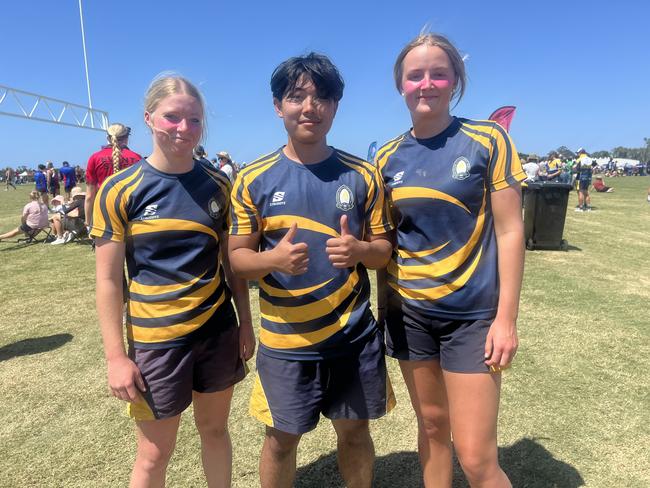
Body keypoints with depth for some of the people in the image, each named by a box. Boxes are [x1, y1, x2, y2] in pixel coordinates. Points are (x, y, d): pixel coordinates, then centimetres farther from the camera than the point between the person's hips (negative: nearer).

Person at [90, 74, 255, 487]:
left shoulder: (217, 186, -1)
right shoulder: (120, 191, -10)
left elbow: (232, 262, 5)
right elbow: (108, 280, -8)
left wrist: (245, 323, 5)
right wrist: (116, 357, -10)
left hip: (219, 330, 3)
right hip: (156, 340, -2)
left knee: (215, 428, 19)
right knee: (155, 452, 13)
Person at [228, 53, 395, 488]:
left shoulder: (361, 175, -2)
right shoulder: (254, 180, -4)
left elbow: (384, 249, 3)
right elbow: (237, 257, -1)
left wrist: (360, 250, -20)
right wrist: (272, 259, -23)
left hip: (354, 336, 1)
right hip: (285, 340, -1)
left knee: (355, 431, 18)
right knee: (281, 438, 15)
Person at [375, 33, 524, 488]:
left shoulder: (487, 140, -6)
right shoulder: (388, 157, 3)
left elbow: (509, 231, -7)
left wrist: (506, 317, -11)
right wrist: (381, 304, 8)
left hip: (472, 314, -3)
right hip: (408, 312, 3)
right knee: (432, 425, 18)